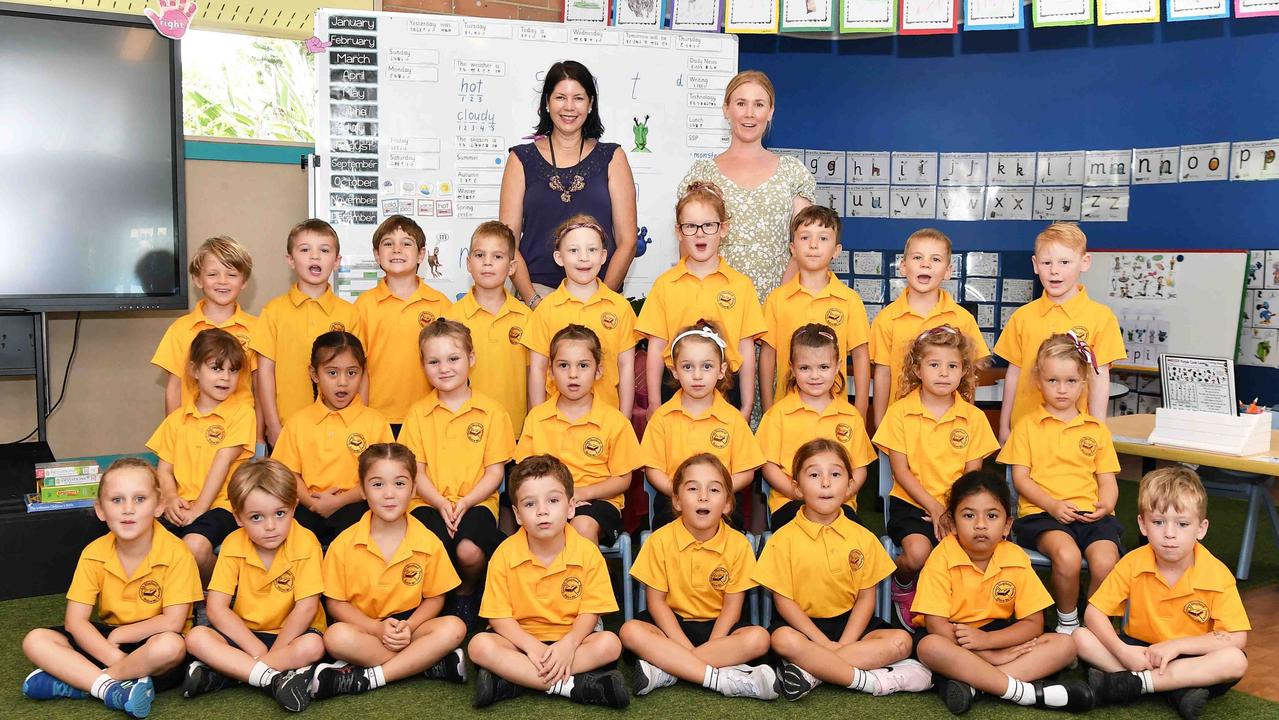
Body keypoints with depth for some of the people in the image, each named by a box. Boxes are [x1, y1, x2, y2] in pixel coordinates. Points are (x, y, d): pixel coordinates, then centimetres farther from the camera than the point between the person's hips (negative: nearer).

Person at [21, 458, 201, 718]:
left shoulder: (175, 553, -18)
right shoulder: (94, 554, -6)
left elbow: (173, 622, -20)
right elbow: (75, 621, -10)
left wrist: (117, 635, -14)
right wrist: (116, 658, -25)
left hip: (150, 641, -4)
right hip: (103, 639, 4)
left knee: (171, 646, -37)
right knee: (35, 641, -14)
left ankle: (74, 681, -20)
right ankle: (112, 690, -27)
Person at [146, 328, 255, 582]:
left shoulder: (242, 413, 0)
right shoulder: (177, 419, 16)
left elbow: (222, 463, -8)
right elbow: (165, 469, 14)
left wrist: (198, 508, -14)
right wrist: (170, 498, -7)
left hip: (218, 504, -4)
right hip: (180, 505, 4)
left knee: (195, 545, -32)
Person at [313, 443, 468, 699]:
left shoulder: (428, 543, -6)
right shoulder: (344, 544, -8)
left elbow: (434, 598, 3)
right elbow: (335, 603, -4)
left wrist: (408, 627, -17)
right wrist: (378, 628, -18)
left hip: (409, 624, 1)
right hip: (363, 627, -1)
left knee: (453, 628, -26)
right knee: (336, 637, -33)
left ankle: (366, 679, -25)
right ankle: (433, 664, -25)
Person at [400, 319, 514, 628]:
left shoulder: (490, 411, 4)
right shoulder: (418, 412, 9)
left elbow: (494, 471, 2)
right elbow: (416, 472, 6)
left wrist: (465, 503, -13)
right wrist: (441, 504, -11)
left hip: (475, 503, -1)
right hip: (431, 504, 1)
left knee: (469, 551, -31)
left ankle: (467, 593, 6)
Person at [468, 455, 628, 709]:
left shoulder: (587, 552, -10)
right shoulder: (505, 554, -10)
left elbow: (590, 611, -8)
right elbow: (499, 615, -9)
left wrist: (568, 644, -27)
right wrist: (531, 646, -26)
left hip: (570, 638, 1)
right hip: (521, 638, 0)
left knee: (609, 644, -27)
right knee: (480, 645, -28)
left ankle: (510, 681, -29)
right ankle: (572, 685, -31)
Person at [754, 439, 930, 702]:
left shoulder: (863, 538, 2)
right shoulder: (784, 539, -7)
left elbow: (865, 597, 1)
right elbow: (784, 600, -8)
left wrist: (843, 644, -14)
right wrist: (826, 644, -17)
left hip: (848, 623, 4)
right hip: (803, 624, -3)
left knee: (901, 641, -21)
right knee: (783, 639, -35)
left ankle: (812, 669, -27)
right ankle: (871, 679, -27)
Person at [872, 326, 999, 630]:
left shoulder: (973, 417, 5)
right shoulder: (900, 412, -2)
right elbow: (901, 471, -4)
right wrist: (934, 508, -12)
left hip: (957, 506, 2)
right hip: (911, 503, -2)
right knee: (918, 552, -30)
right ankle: (902, 586, 7)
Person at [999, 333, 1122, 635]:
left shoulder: (1097, 430, 20)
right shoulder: (1027, 426, 11)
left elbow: (1107, 480, 16)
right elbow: (1020, 478, 4)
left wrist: (1106, 504, -7)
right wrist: (1053, 505, -12)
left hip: (1090, 513, 3)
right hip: (1042, 513, -2)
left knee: (1106, 563, -28)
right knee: (1067, 556, -33)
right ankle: (1066, 622, -5)